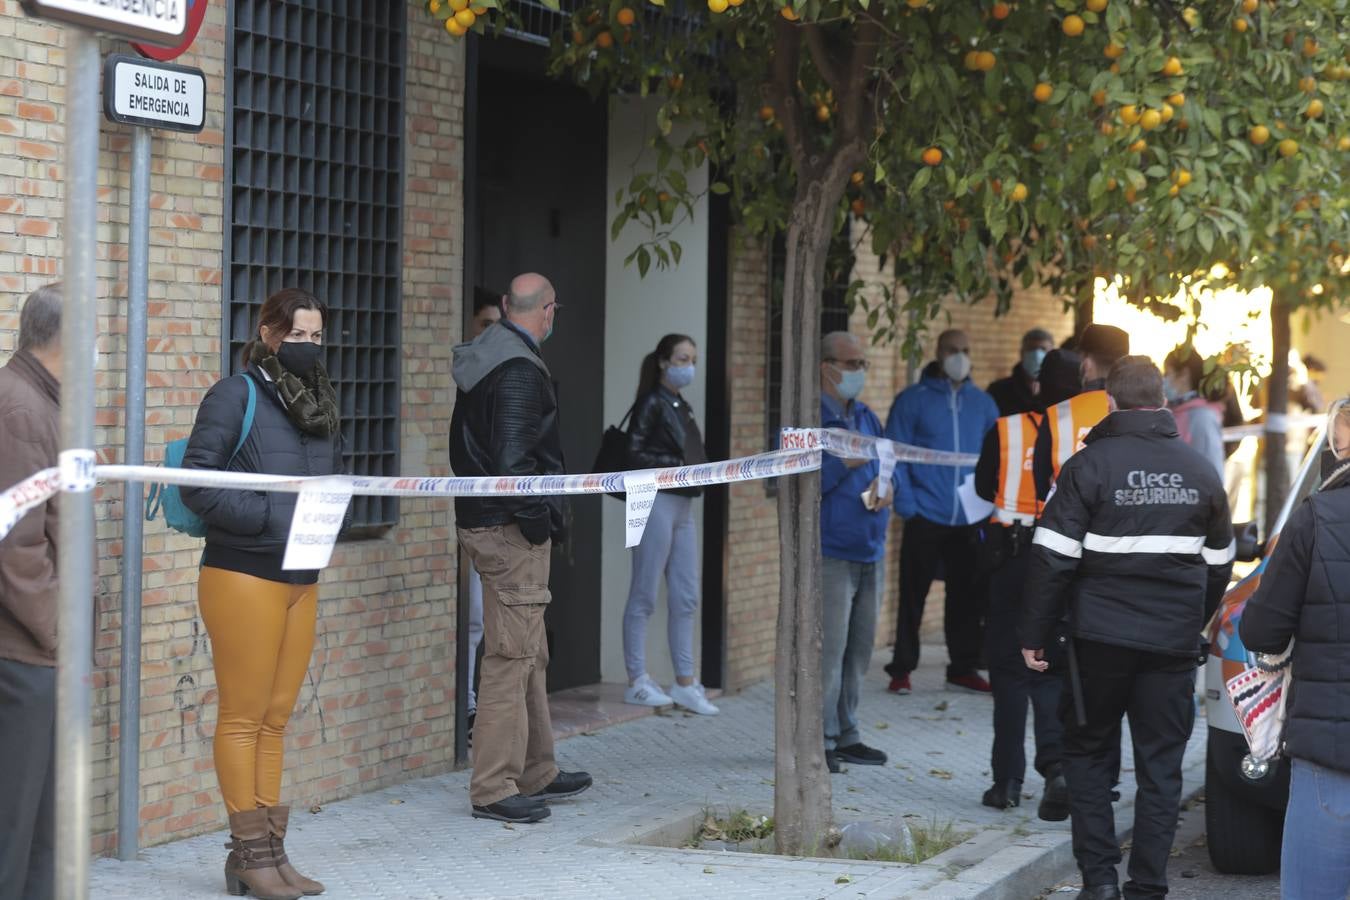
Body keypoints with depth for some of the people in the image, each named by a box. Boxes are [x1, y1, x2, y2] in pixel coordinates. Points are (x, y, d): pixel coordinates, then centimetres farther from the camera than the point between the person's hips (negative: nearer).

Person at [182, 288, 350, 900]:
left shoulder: (318, 403, 14)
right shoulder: (236, 396, -8)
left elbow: (335, 480, 20)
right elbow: (198, 484, -15)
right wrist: (271, 516, -21)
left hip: (302, 579, 7)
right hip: (243, 577, -7)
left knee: (275, 719, 11)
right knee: (244, 717, -1)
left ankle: (269, 850, 16)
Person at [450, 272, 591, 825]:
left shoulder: (481, 360, 14)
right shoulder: (521, 371, -17)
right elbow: (512, 459, -25)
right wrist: (540, 519, -14)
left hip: (479, 517, 10)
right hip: (511, 530, -10)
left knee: (531, 655, 18)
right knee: (512, 656, -7)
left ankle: (536, 774, 27)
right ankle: (494, 789, -4)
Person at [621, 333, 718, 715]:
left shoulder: (682, 406, 16)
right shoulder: (652, 402, -7)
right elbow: (634, 452, -14)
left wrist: (698, 462, 1)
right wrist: (679, 465, -16)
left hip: (683, 506, 8)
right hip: (656, 502, -8)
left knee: (685, 598, 8)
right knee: (644, 595, -2)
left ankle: (685, 683, 12)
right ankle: (637, 682, 3)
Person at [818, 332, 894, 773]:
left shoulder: (866, 417, 16)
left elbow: (888, 463, 24)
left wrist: (886, 483, 1)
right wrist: (843, 464, -24)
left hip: (869, 552, 8)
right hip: (830, 552, -8)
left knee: (859, 649, 12)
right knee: (828, 648, -10)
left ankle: (845, 735, 21)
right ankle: (819, 741, -5)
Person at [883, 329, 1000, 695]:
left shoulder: (983, 403, 10)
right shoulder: (913, 400, -1)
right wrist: (907, 506, -13)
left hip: (970, 520, 3)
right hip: (926, 519, -3)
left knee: (968, 596, 8)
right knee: (913, 595, 1)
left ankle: (964, 668, 18)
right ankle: (901, 669, 10)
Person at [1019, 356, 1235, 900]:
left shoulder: (1089, 466, -8)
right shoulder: (1200, 473, 6)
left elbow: (1053, 559, -11)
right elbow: (1218, 565, 16)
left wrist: (1034, 634, -4)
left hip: (1102, 636, -3)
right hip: (1174, 643, 3)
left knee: (1088, 752, 12)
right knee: (1161, 763, 8)